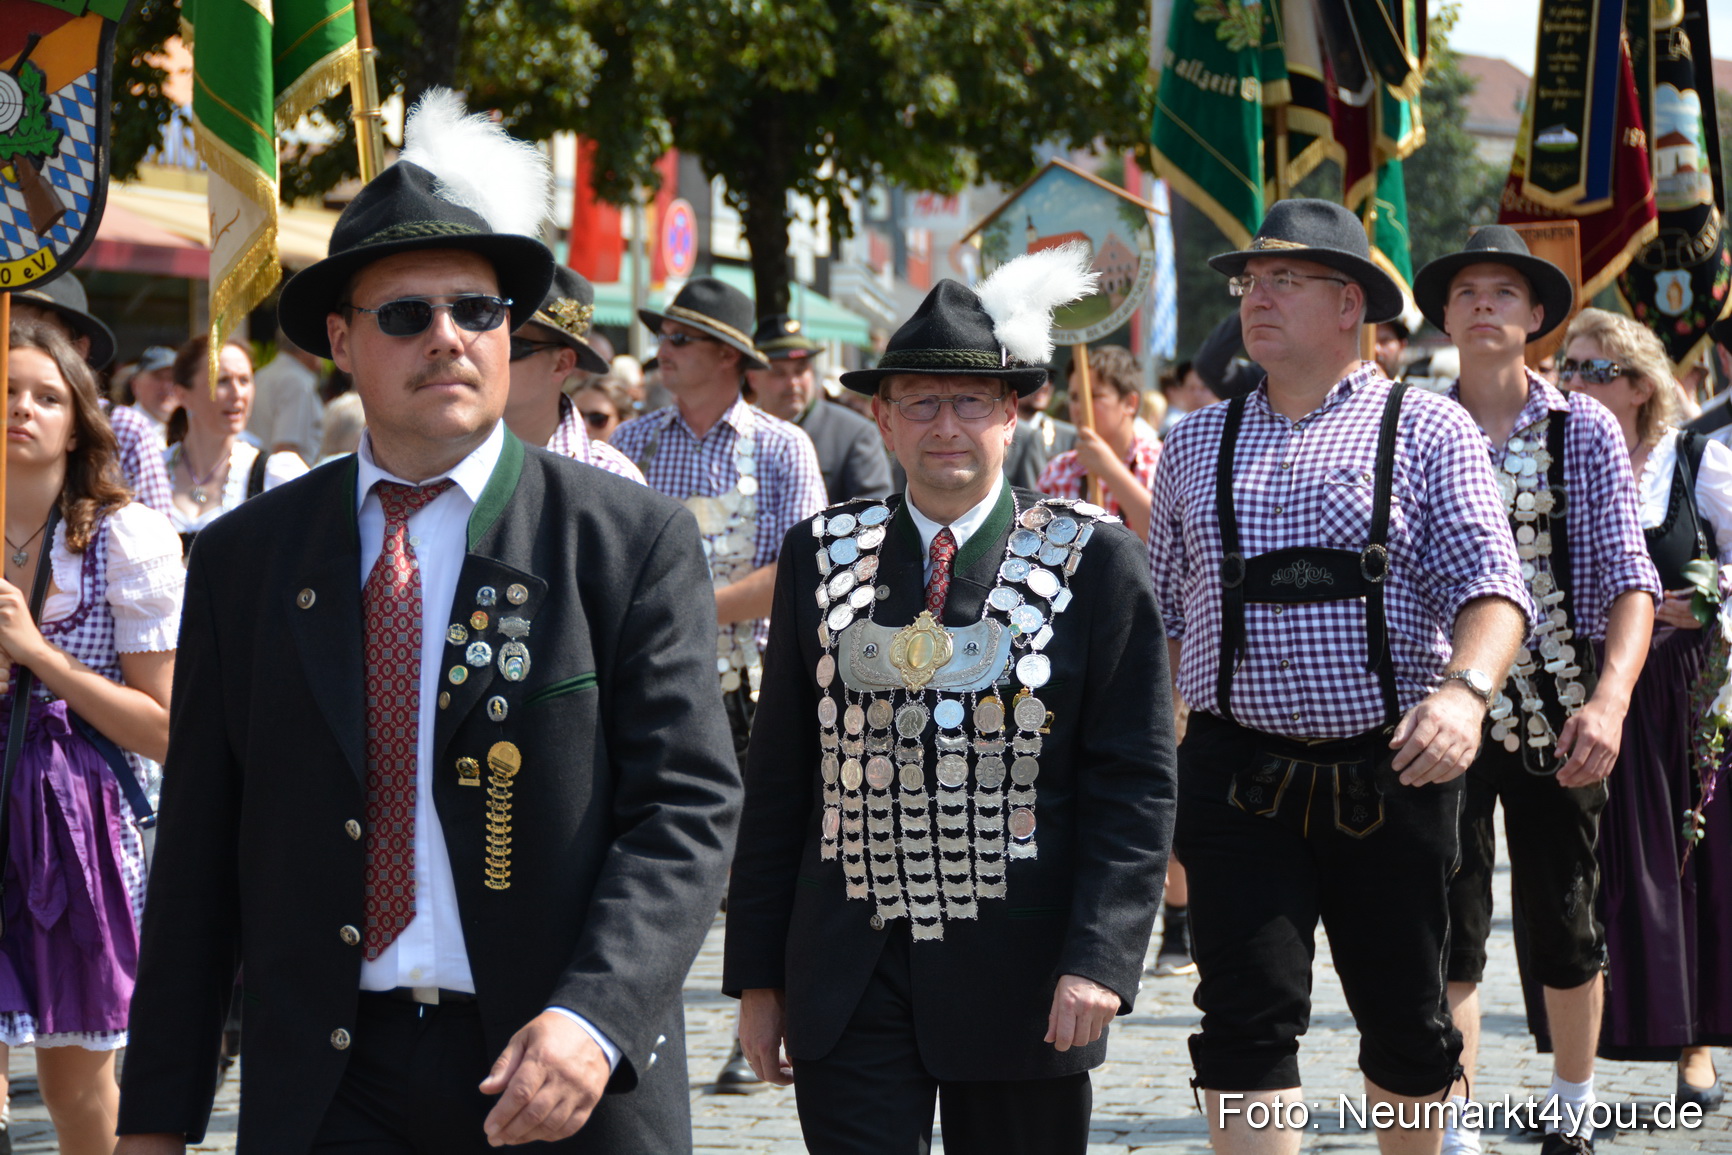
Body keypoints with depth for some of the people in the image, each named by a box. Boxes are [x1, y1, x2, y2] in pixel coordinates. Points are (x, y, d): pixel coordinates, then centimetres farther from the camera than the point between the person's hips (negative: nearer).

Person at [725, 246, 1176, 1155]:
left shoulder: (1094, 560, -1)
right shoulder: (822, 555, 6)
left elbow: (1134, 784, -4)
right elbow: (779, 775, 9)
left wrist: (1099, 959, -15)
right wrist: (758, 974, 6)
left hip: (1021, 980, -1)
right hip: (852, 980, 1)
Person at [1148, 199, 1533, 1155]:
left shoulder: (1426, 430, 2)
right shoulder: (1195, 445, 13)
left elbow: (1488, 582, -8)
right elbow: (1163, 609, 18)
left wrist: (1465, 689, -27)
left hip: (1390, 773, -1)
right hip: (1237, 778, 2)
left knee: (1407, 1024, 10)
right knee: (1246, 1019, -9)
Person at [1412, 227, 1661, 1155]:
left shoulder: (1583, 429, 0)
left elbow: (1627, 579, -7)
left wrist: (1610, 700, -22)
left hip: (1558, 718, 0)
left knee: (1564, 930, 10)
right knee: (1449, 936, -5)